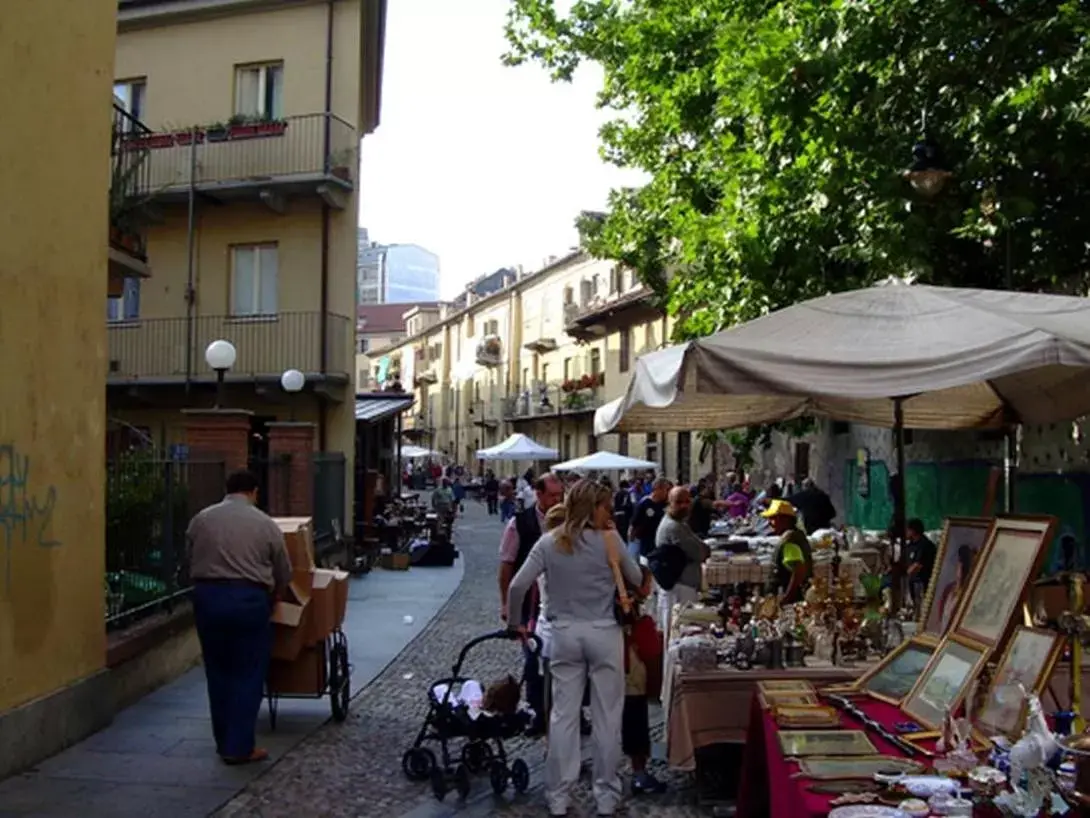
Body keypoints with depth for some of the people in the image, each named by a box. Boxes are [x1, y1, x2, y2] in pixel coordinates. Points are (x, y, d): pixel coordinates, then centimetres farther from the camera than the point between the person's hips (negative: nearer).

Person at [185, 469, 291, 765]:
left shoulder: (200, 519, 8)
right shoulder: (265, 523, 1)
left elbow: (190, 561, 9)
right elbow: (283, 574, 8)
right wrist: (270, 599, 26)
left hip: (207, 596, 4)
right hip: (248, 598, -3)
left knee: (217, 671, 15)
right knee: (248, 674, 5)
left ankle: (223, 742, 23)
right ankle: (239, 747, 6)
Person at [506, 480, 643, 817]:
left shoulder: (549, 542, -1)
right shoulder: (609, 540, -7)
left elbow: (517, 586, -6)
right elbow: (637, 579, 5)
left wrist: (513, 622, 8)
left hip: (564, 634, 2)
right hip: (604, 633, -2)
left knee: (563, 716, 9)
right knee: (606, 717, 8)